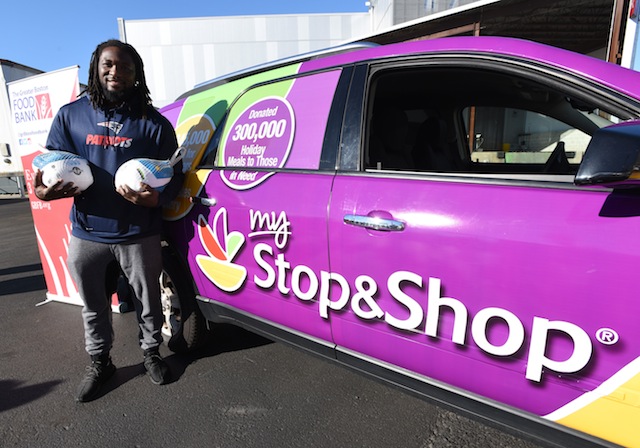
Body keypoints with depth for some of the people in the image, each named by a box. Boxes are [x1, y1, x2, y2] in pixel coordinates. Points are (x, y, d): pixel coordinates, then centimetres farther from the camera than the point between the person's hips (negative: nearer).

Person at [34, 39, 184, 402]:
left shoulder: (154, 123, -2)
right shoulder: (70, 115, 6)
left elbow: (175, 175, -3)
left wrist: (155, 197, -25)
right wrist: (45, 189, -14)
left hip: (139, 235, -2)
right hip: (87, 234, 3)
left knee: (148, 300, 13)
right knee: (94, 306, 18)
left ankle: (152, 353, 38)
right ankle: (100, 363, 41)